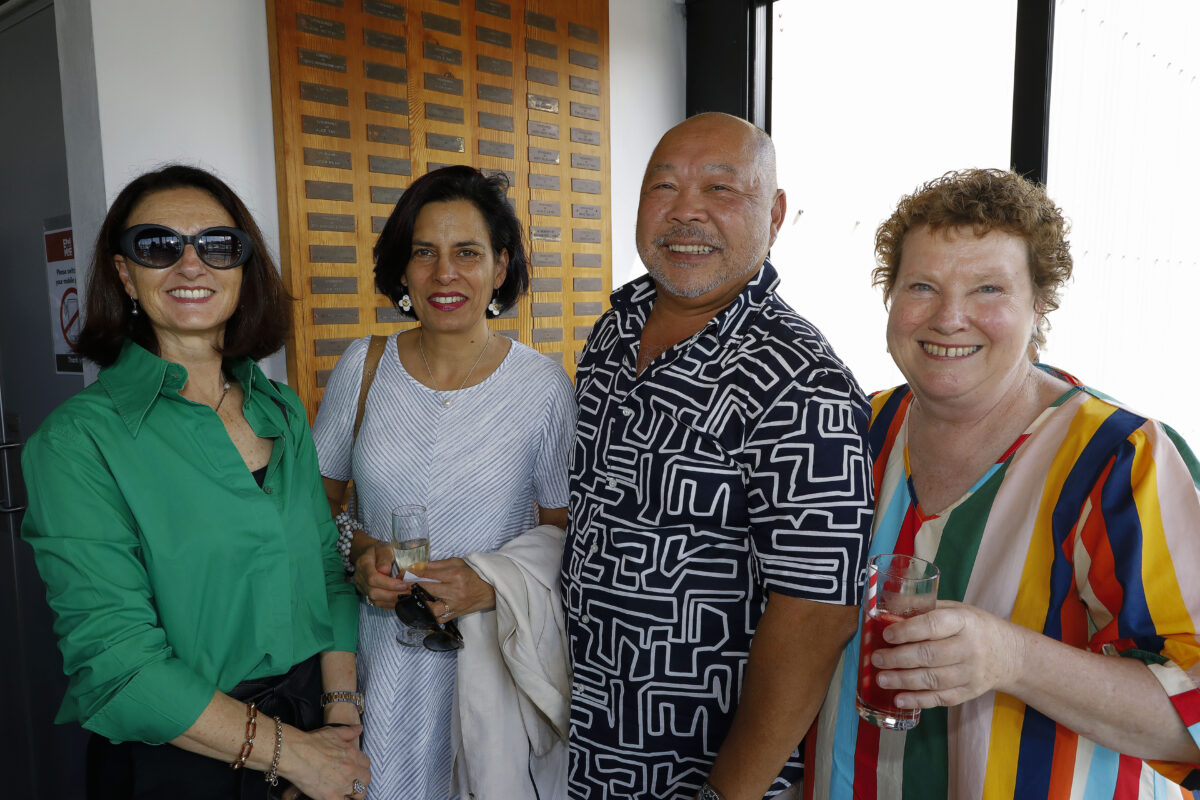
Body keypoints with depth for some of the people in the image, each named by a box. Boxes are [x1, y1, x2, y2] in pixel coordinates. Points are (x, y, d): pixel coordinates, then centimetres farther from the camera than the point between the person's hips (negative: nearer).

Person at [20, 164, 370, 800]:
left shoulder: (283, 411, 1)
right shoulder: (79, 439, -15)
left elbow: (325, 568, 3)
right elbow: (114, 658, -19)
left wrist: (341, 717, -7)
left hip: (312, 718, 5)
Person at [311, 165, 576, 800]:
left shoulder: (543, 387, -10)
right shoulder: (361, 368, -3)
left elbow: (564, 527, -4)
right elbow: (319, 498, 7)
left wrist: (494, 583, -20)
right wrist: (358, 554, -11)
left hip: (494, 651, -1)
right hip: (383, 651, 2)